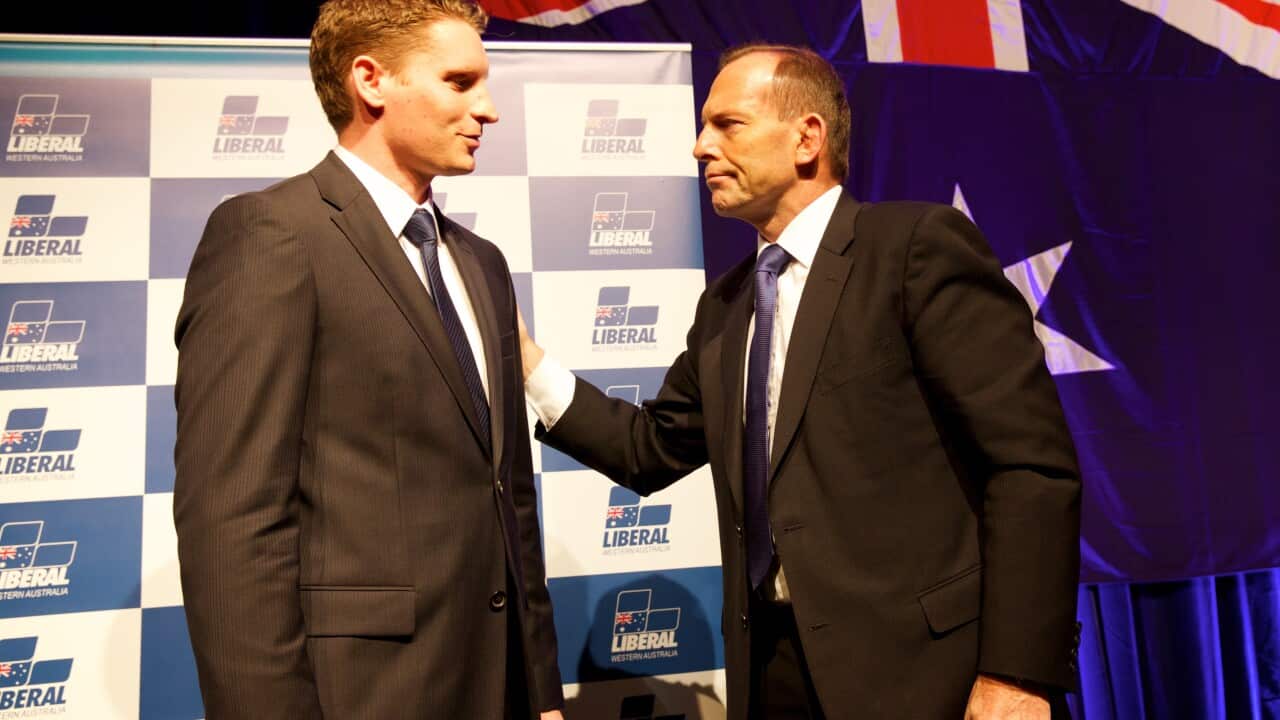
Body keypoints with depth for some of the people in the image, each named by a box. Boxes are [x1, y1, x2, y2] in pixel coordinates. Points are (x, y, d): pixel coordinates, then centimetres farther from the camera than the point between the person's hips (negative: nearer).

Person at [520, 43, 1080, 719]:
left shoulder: (920, 243, -9)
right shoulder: (722, 305, 13)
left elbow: (1032, 460, -14)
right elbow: (652, 448, 16)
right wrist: (530, 365, 6)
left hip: (916, 664, -6)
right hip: (773, 662, 7)